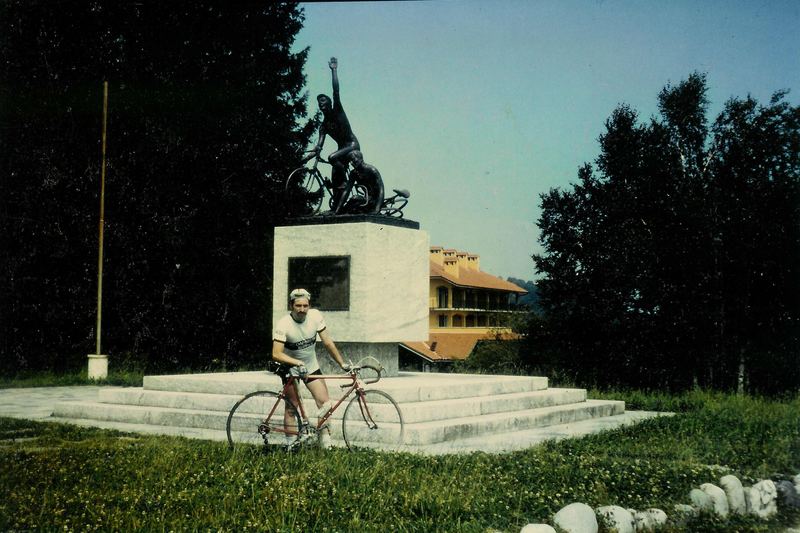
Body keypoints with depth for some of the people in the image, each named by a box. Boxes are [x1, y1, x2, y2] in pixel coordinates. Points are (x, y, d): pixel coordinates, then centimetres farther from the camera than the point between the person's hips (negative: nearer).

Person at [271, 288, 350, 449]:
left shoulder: (315, 316, -15)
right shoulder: (283, 325, -24)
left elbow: (328, 343, -8)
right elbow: (276, 354, -29)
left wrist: (342, 363, -9)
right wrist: (298, 363, -40)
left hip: (311, 365, 3)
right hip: (290, 367, -3)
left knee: (324, 403, -6)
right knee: (292, 406, -2)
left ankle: (325, 442, 4)